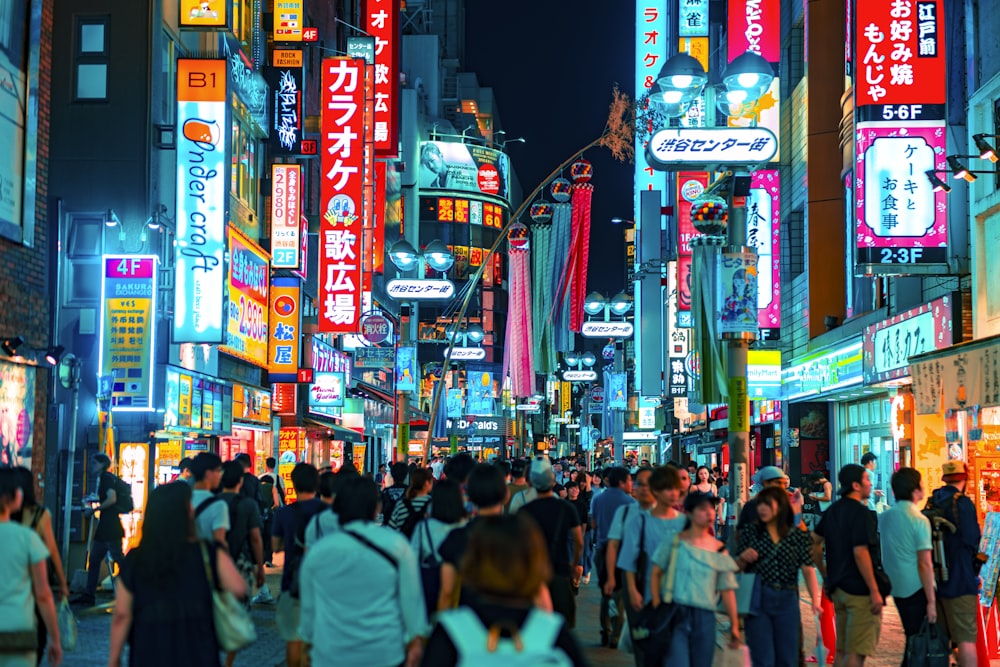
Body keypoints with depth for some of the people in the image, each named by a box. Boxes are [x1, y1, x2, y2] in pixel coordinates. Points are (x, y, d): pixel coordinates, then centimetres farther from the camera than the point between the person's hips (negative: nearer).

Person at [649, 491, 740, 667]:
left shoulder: (720, 550, 8)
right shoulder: (674, 542, 1)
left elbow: (727, 589, 10)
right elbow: (656, 574, 3)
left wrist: (734, 625, 8)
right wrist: (657, 607, -5)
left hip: (705, 617, 3)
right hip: (675, 613, -3)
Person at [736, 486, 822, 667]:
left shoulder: (799, 536, 4)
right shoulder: (750, 532, 3)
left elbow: (808, 570, -2)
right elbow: (737, 568, 8)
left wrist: (815, 600, -13)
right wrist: (743, 559, -15)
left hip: (787, 601, 1)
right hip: (758, 600, -1)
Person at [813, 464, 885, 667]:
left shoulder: (833, 511, 11)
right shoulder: (861, 512, -14)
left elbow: (814, 544, 16)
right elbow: (860, 552, -21)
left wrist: (826, 576, 21)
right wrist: (875, 591, -18)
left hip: (838, 587, 8)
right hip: (860, 589, -8)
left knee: (842, 650, 15)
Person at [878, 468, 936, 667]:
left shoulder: (884, 516, 5)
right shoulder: (919, 520, -15)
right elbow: (925, 564, -18)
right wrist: (931, 601, -16)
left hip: (897, 588, 7)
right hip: (917, 589, -7)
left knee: (912, 638, 17)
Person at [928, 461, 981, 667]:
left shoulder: (932, 503, 9)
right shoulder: (962, 503, -14)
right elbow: (972, 540, -15)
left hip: (935, 580, 7)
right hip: (960, 580, -7)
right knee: (966, 637, -7)